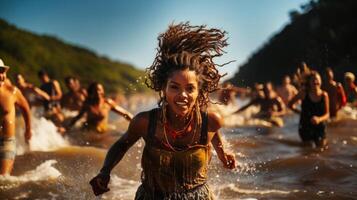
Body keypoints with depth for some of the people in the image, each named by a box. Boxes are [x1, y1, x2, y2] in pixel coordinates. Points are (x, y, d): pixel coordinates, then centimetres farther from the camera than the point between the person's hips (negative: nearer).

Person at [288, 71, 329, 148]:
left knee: (322, 146, 6)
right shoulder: (304, 93, -12)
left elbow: (327, 114, -7)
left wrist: (319, 119, -24)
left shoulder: (324, 95, -8)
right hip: (305, 126, -1)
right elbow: (290, 104, 1)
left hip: (319, 126, 1)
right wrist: (300, 112, -1)